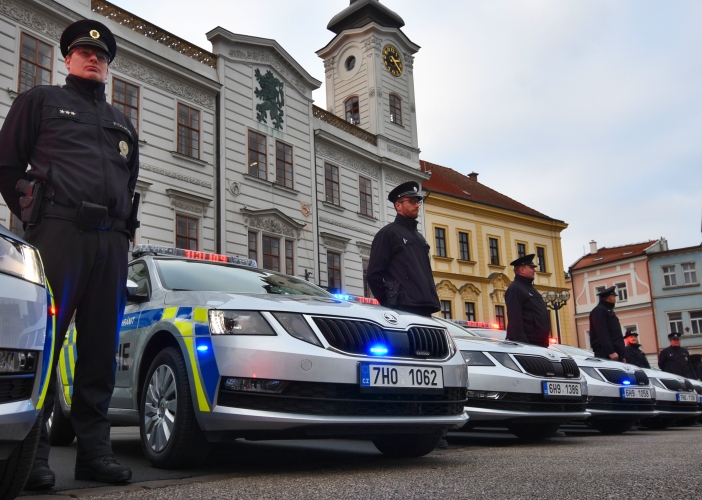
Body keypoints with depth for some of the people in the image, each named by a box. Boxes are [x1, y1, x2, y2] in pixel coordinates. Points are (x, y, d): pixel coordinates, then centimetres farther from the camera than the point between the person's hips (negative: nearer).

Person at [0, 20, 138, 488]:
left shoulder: (122, 123, 28)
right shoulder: (41, 100, 15)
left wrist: (120, 226, 15)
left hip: (111, 242, 4)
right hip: (59, 233, -4)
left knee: (101, 346, 2)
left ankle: (95, 448, 7)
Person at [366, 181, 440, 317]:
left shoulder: (419, 237, 25)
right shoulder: (387, 233, 0)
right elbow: (373, 274, -6)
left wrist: (432, 301, 13)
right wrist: (390, 303, -6)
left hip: (424, 310, 8)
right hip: (403, 310, -8)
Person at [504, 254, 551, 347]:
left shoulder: (530, 288, 22)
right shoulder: (515, 289, -10)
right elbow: (515, 320, -20)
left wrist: (545, 341, 20)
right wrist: (522, 343, -27)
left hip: (540, 343, 10)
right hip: (527, 343, -10)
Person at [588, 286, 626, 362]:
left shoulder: (609, 311, 26)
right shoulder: (599, 310, -6)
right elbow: (602, 334, -18)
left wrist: (621, 355, 23)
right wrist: (610, 352, -24)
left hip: (616, 354, 10)